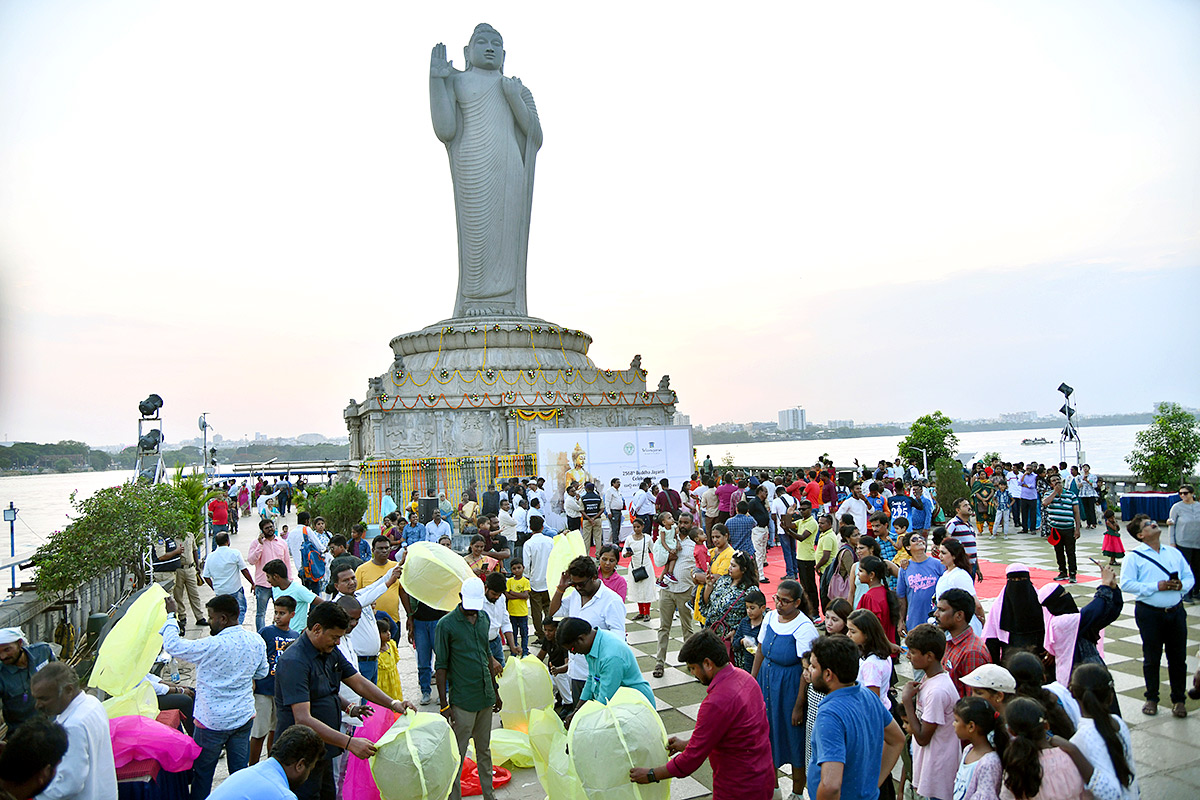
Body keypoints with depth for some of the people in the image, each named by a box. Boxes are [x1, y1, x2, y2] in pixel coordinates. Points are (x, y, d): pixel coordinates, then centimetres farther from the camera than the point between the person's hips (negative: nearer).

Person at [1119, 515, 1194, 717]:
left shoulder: (1174, 553, 9)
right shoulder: (1135, 556, -6)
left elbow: (1189, 577, 13)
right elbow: (1126, 584, -11)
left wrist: (1182, 585, -9)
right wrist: (1156, 587, -17)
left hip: (1176, 611, 4)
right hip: (1150, 614, -4)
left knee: (1178, 657, 10)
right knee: (1152, 658, 8)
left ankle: (1178, 699, 25)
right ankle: (1151, 698, 23)